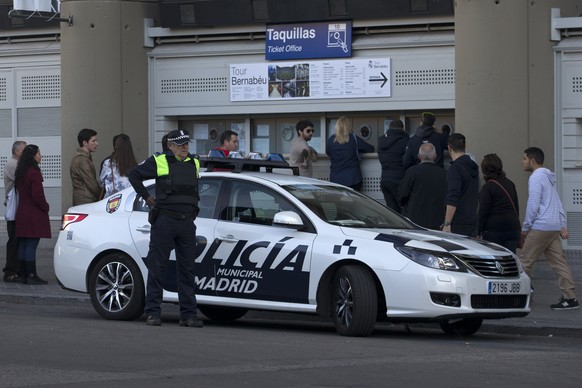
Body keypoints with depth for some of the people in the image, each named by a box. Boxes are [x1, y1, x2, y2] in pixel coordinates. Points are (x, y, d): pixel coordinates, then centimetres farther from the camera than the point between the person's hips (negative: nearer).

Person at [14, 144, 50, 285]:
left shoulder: (20, 173, 11)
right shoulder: (34, 173, -17)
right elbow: (37, 196, -19)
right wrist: (46, 207, -2)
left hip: (22, 213, 9)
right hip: (34, 215, -9)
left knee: (23, 245, 9)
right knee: (31, 245, -8)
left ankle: (23, 275, 13)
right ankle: (31, 276, -7)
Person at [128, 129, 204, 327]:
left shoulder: (194, 164, 14)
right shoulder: (159, 162, -1)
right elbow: (134, 175, 8)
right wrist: (147, 197, 5)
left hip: (187, 222, 5)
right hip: (165, 220, -5)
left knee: (187, 269, 5)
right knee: (157, 268, -2)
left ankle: (188, 314, 8)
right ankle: (152, 313, 2)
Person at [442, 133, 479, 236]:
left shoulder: (455, 169, -13)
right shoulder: (474, 167, 14)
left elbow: (452, 200, -21)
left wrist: (447, 224, -21)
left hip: (457, 225, -8)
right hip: (472, 223, 8)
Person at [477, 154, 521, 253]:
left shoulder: (487, 187, -10)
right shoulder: (510, 184, 13)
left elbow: (483, 212, -12)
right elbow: (516, 207, 19)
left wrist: (479, 232, -6)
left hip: (493, 230, -6)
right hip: (513, 229, 6)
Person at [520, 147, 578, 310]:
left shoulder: (536, 178, -9)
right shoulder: (549, 177, 21)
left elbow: (533, 206, -15)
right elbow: (558, 204, 21)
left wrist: (525, 227, -7)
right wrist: (563, 225, 18)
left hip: (540, 228, -9)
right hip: (554, 227, 9)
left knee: (525, 260, -3)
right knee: (558, 261, 3)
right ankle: (570, 298, -2)